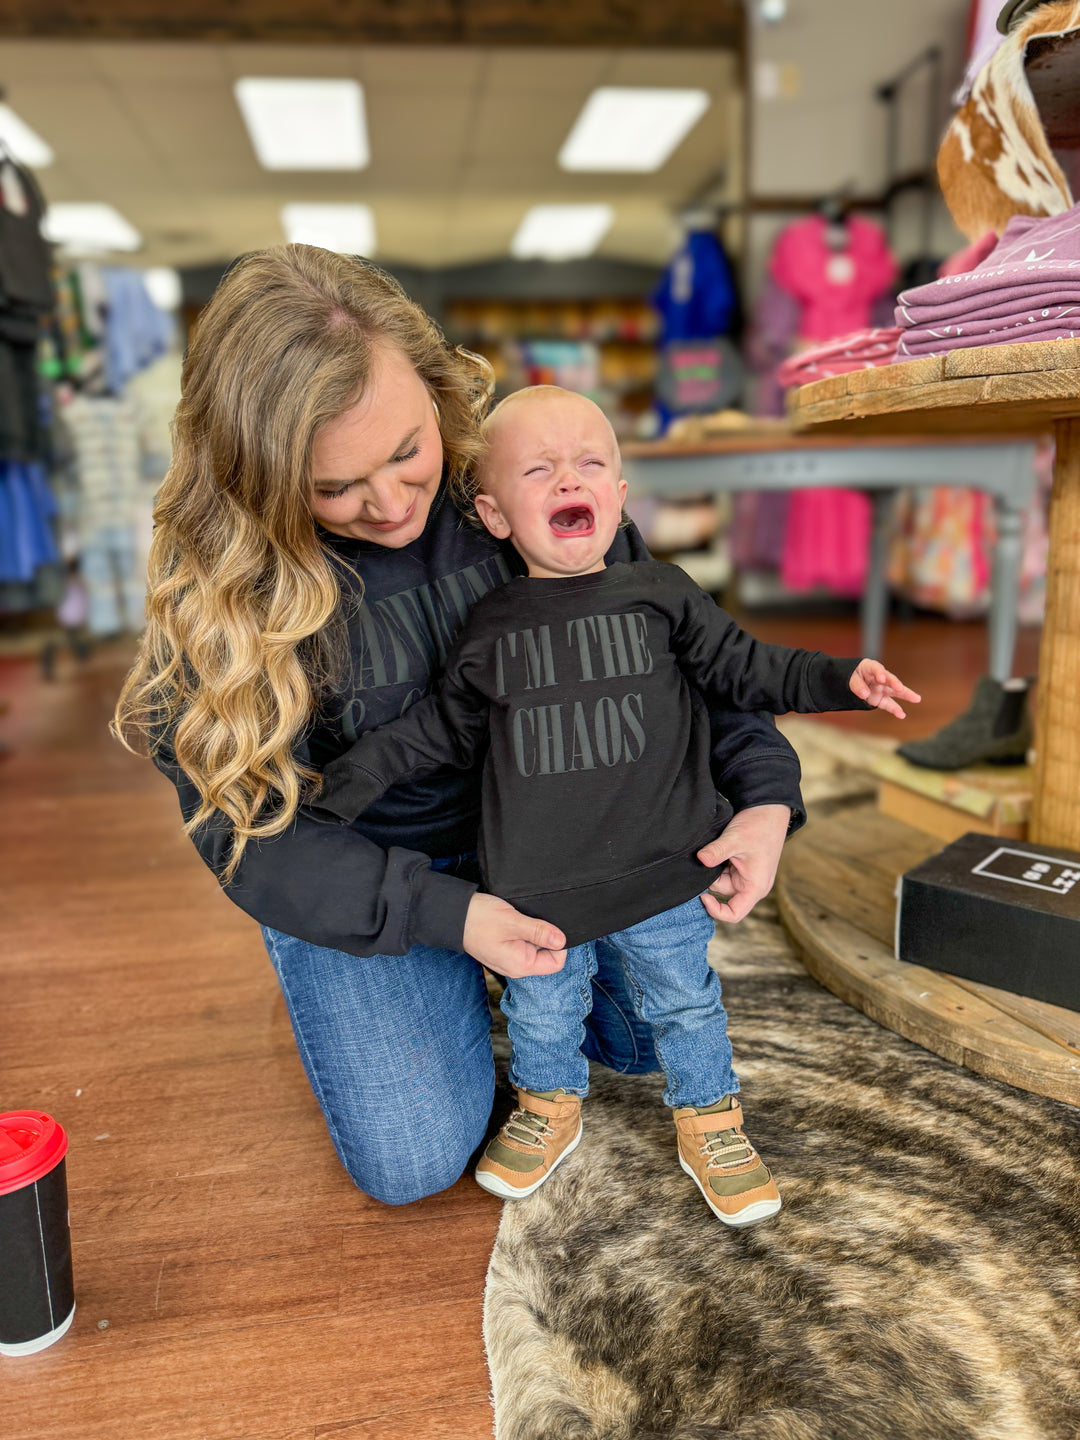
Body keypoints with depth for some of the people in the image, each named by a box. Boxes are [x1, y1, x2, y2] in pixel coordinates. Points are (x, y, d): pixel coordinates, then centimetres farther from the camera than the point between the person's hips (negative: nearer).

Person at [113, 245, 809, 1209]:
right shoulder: (218, 584, -22)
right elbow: (254, 834, -18)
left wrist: (765, 792, -22)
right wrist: (448, 913, -28)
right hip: (359, 872, -2)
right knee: (414, 1165, -5)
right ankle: (455, 970, 23)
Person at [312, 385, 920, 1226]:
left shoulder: (661, 596, -4)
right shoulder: (488, 632, -3)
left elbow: (746, 671, 3)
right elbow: (442, 730, 8)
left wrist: (842, 679, -9)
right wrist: (345, 785, 5)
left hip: (661, 875, 0)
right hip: (537, 886, 1)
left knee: (685, 1000, 17)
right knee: (543, 1009, 20)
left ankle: (709, 1119, 42)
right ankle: (550, 1106, 49)